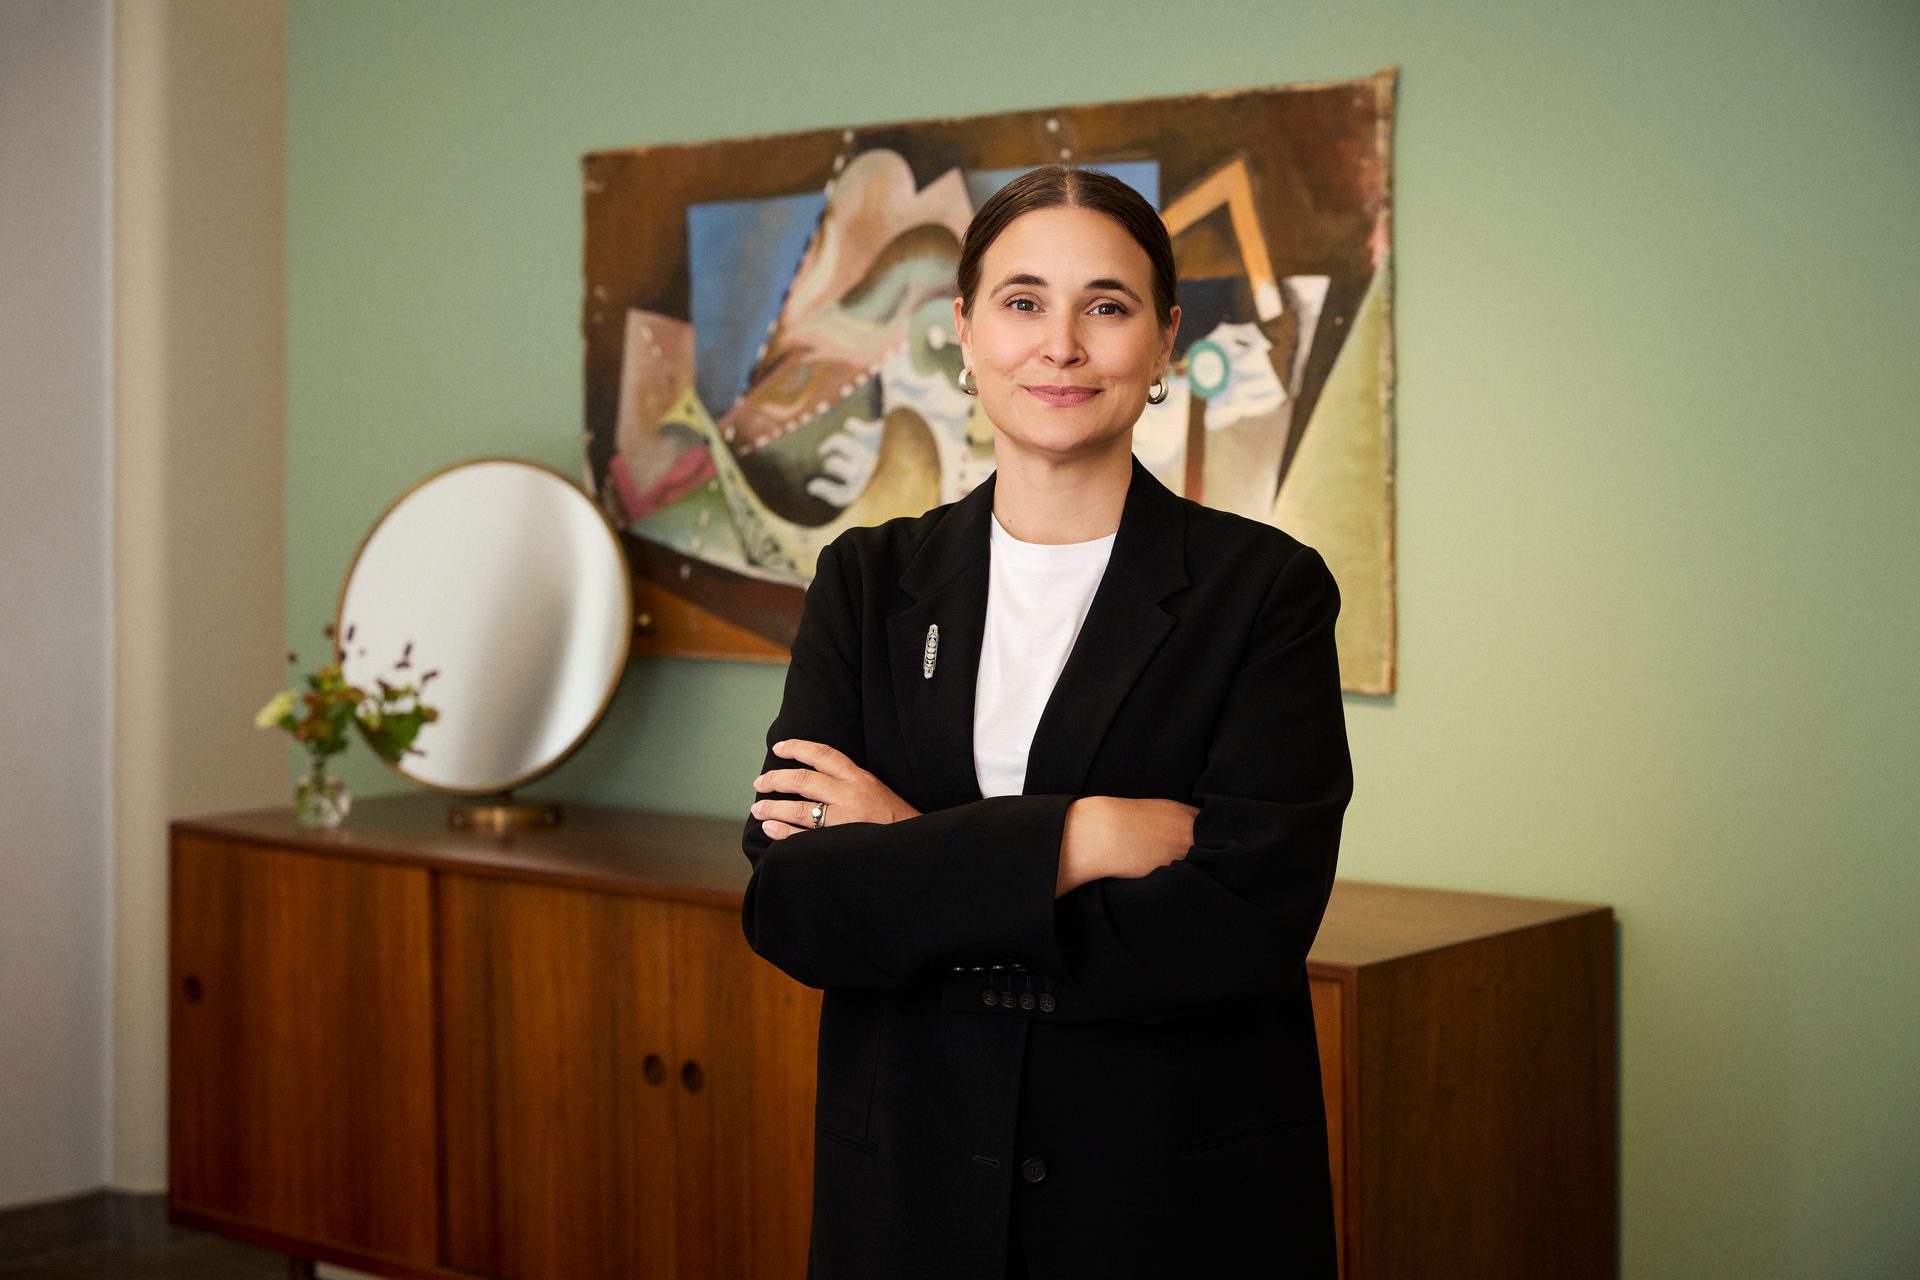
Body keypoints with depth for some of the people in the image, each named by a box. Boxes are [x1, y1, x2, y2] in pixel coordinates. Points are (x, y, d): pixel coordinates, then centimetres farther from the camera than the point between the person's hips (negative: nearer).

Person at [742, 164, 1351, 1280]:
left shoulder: (1266, 589, -5)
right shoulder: (870, 583, 2)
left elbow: (1250, 919, -18)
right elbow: (789, 905, -9)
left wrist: (916, 878, -15)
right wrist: (1079, 838, -20)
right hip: (913, 1185, 2)